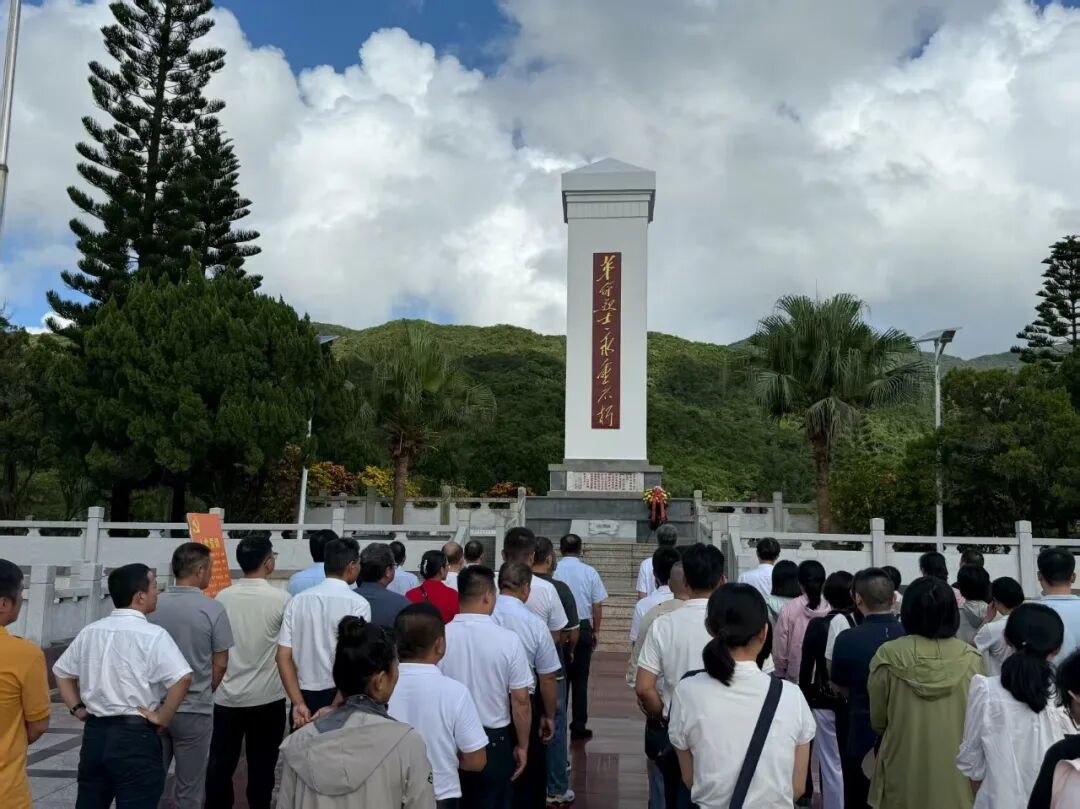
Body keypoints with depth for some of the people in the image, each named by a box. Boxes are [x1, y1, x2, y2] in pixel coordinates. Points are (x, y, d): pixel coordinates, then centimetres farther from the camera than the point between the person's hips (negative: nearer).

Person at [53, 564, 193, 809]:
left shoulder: (89, 632, 6)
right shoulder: (153, 635, -14)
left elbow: (62, 671, 18)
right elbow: (182, 679, -24)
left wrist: (77, 707, 16)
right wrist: (162, 718, -13)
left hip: (94, 733, 6)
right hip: (135, 737, -6)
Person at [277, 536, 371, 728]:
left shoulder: (297, 600, 3)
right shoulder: (358, 604, -10)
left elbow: (283, 657, -1)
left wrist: (299, 703, -4)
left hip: (304, 695, 4)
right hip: (340, 696, -4)